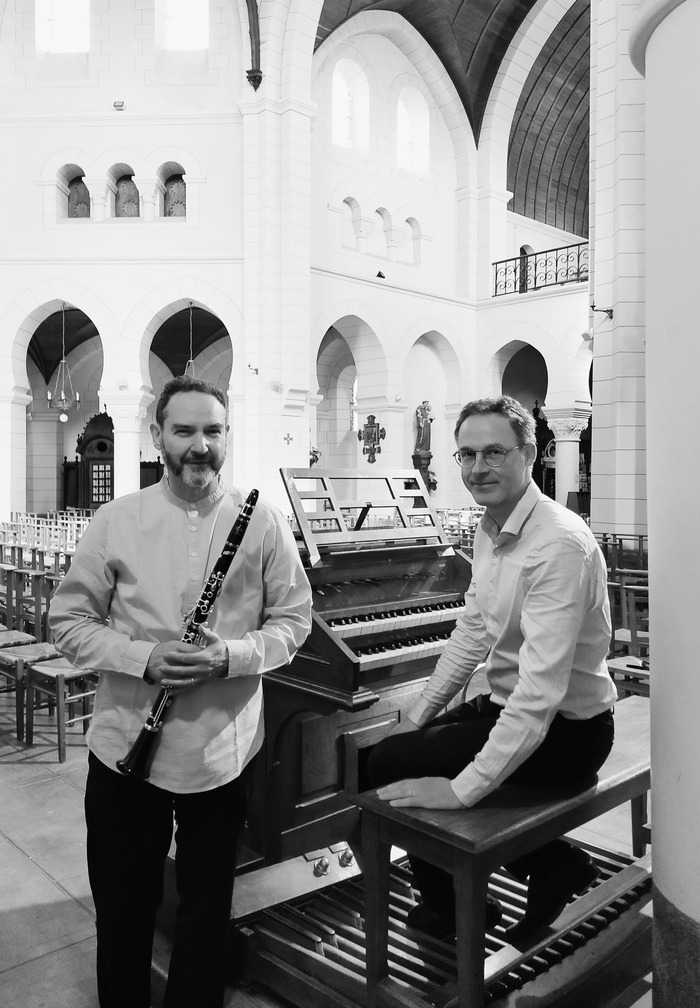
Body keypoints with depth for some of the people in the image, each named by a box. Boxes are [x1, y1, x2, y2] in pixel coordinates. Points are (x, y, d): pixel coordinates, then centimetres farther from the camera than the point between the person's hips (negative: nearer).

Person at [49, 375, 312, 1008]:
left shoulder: (263, 523, -4)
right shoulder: (116, 521, -3)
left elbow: (292, 619, -1)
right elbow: (69, 621, -1)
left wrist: (230, 655, -19)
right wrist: (143, 659, -18)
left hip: (223, 749, 0)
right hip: (126, 744, 1)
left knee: (207, 908, 18)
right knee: (123, 903, 19)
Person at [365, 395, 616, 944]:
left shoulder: (559, 544, -27)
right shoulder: (490, 529, 3)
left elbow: (541, 691, -31)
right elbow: (471, 635, 11)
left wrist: (463, 789, -29)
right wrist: (419, 716, 8)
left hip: (562, 731, -9)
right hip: (508, 705, 9)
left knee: (389, 770, -13)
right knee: (396, 750, 11)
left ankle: (455, 908, 15)